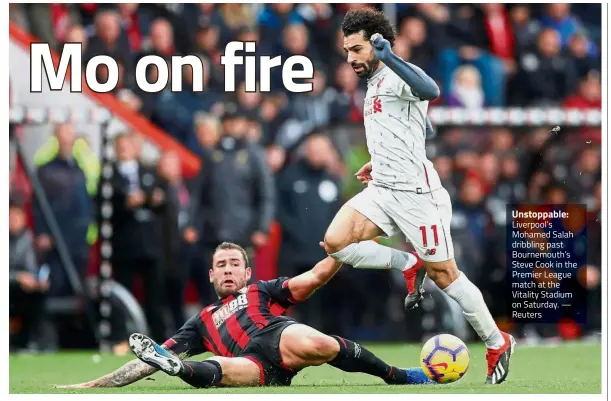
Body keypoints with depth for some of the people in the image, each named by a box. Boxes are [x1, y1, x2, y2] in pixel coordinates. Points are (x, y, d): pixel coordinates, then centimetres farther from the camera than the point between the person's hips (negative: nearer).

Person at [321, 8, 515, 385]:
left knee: (445, 276, -2)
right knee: (335, 242, -14)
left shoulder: (399, 75, -12)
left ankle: (498, 343, 15)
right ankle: (409, 265, 5)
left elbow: (431, 91, -38)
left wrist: (389, 57, -46)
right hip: (382, 189, 8)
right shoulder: (374, 82, 17)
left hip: (415, 192, -8)